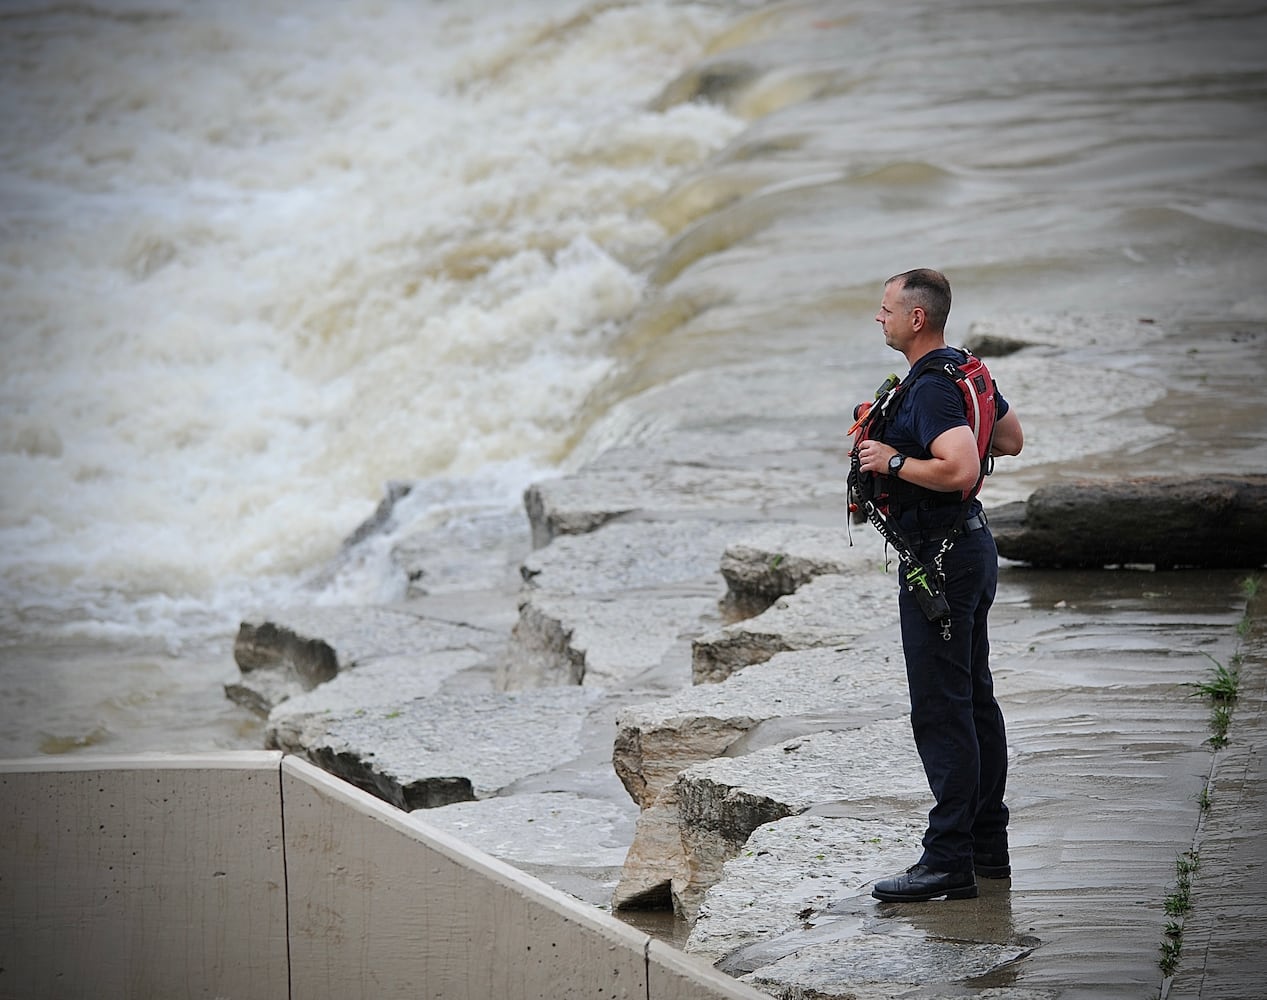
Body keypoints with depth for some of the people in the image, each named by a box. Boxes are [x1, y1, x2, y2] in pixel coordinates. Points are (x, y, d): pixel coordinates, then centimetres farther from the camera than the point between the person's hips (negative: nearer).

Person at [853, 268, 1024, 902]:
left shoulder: (931, 391, -21)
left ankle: (949, 860, -9)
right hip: (971, 543, 11)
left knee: (940, 711, -9)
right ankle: (988, 846, 22)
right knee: (975, 701, 15)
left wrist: (893, 462, -21)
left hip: (940, 558, -11)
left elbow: (961, 471, -33)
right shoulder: (966, 370, 11)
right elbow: (1011, 441, 23)